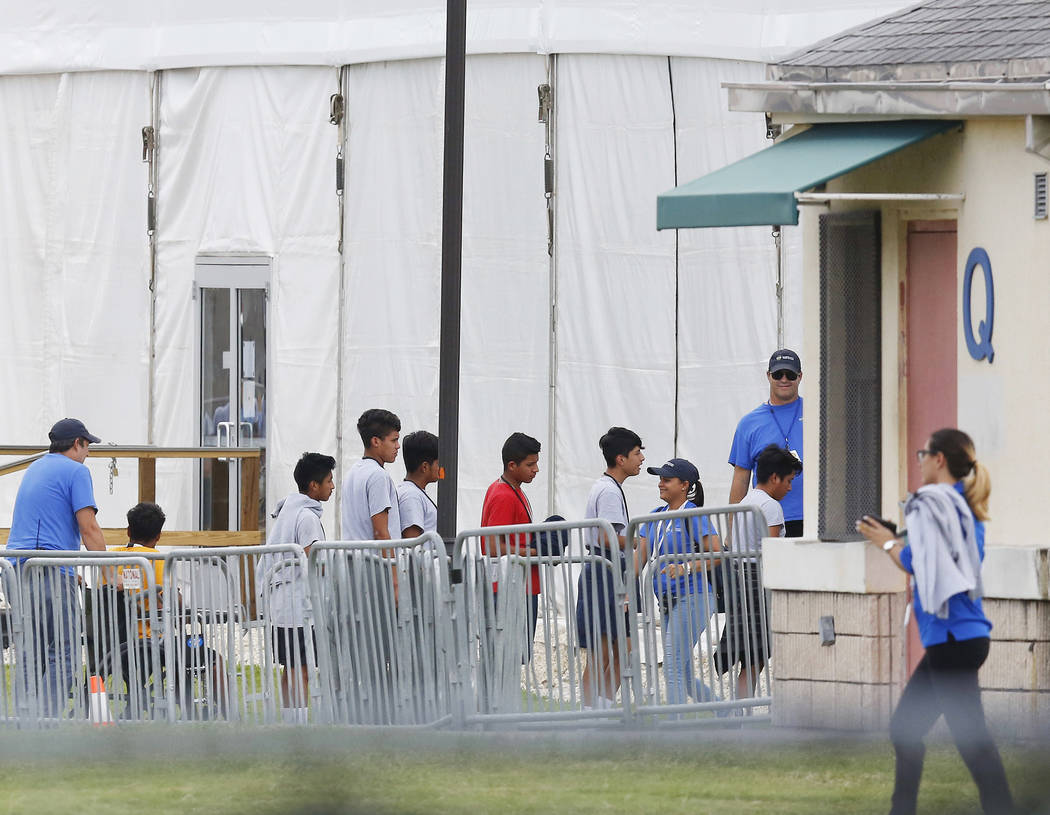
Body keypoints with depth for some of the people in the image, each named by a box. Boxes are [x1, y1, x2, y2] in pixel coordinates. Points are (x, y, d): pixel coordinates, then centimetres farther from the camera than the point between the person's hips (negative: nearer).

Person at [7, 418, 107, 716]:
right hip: (51, 574, -8)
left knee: (30, 655, 10)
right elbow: (88, 529, -9)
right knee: (63, 653, -6)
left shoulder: (34, 469, 24)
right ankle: (49, 719, -14)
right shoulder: (75, 471, -2)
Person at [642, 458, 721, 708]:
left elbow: (718, 554, -17)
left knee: (674, 667, -13)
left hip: (692, 598, -8)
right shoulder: (657, 516, 13)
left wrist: (686, 568, -29)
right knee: (683, 675, 12)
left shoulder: (694, 517, -10)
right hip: (668, 601, 8)